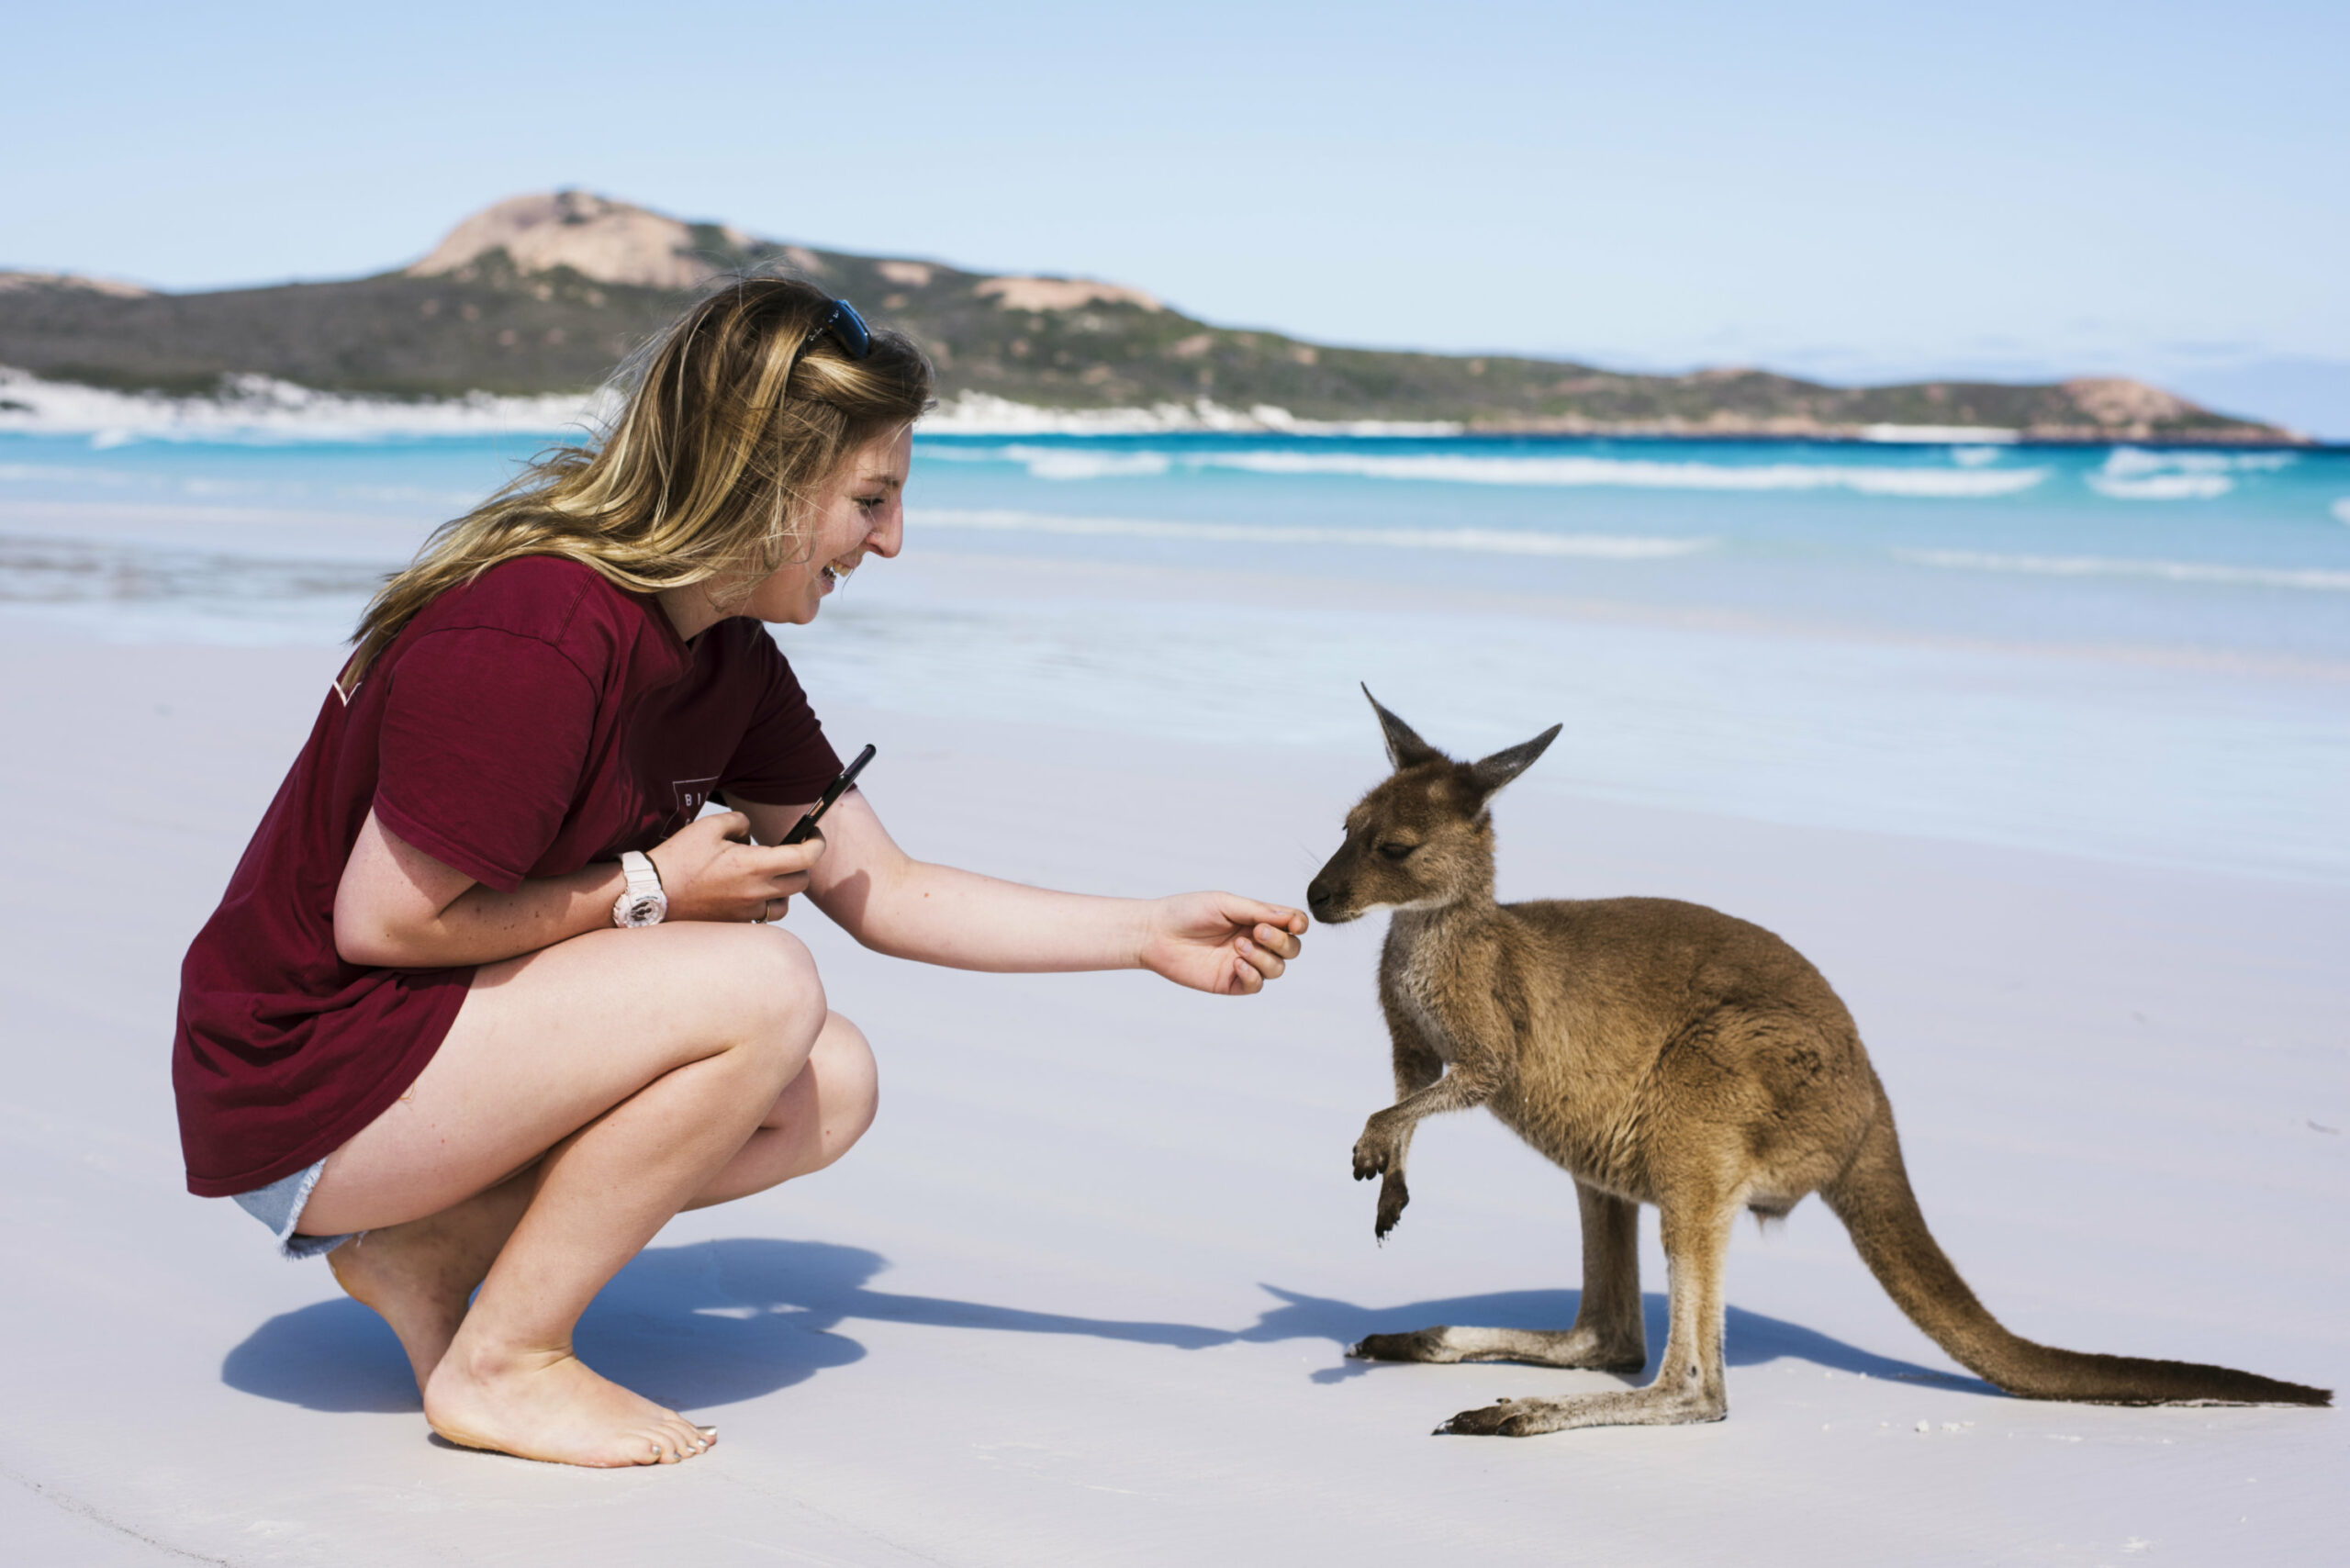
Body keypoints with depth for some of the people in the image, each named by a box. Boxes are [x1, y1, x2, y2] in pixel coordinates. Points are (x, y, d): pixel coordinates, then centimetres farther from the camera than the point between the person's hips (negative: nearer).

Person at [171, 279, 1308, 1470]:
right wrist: (650, 890, -15)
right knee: (759, 990, -23)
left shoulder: (728, 656, 3)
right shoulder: (540, 635, -27)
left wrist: (1152, 936, 5)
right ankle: (499, 1367, -10)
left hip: (436, 1043, 9)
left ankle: (429, 1251, 4)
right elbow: (381, 921, -24)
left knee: (830, 1088, 0)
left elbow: (885, 893, 8)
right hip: (294, 1086, -9)